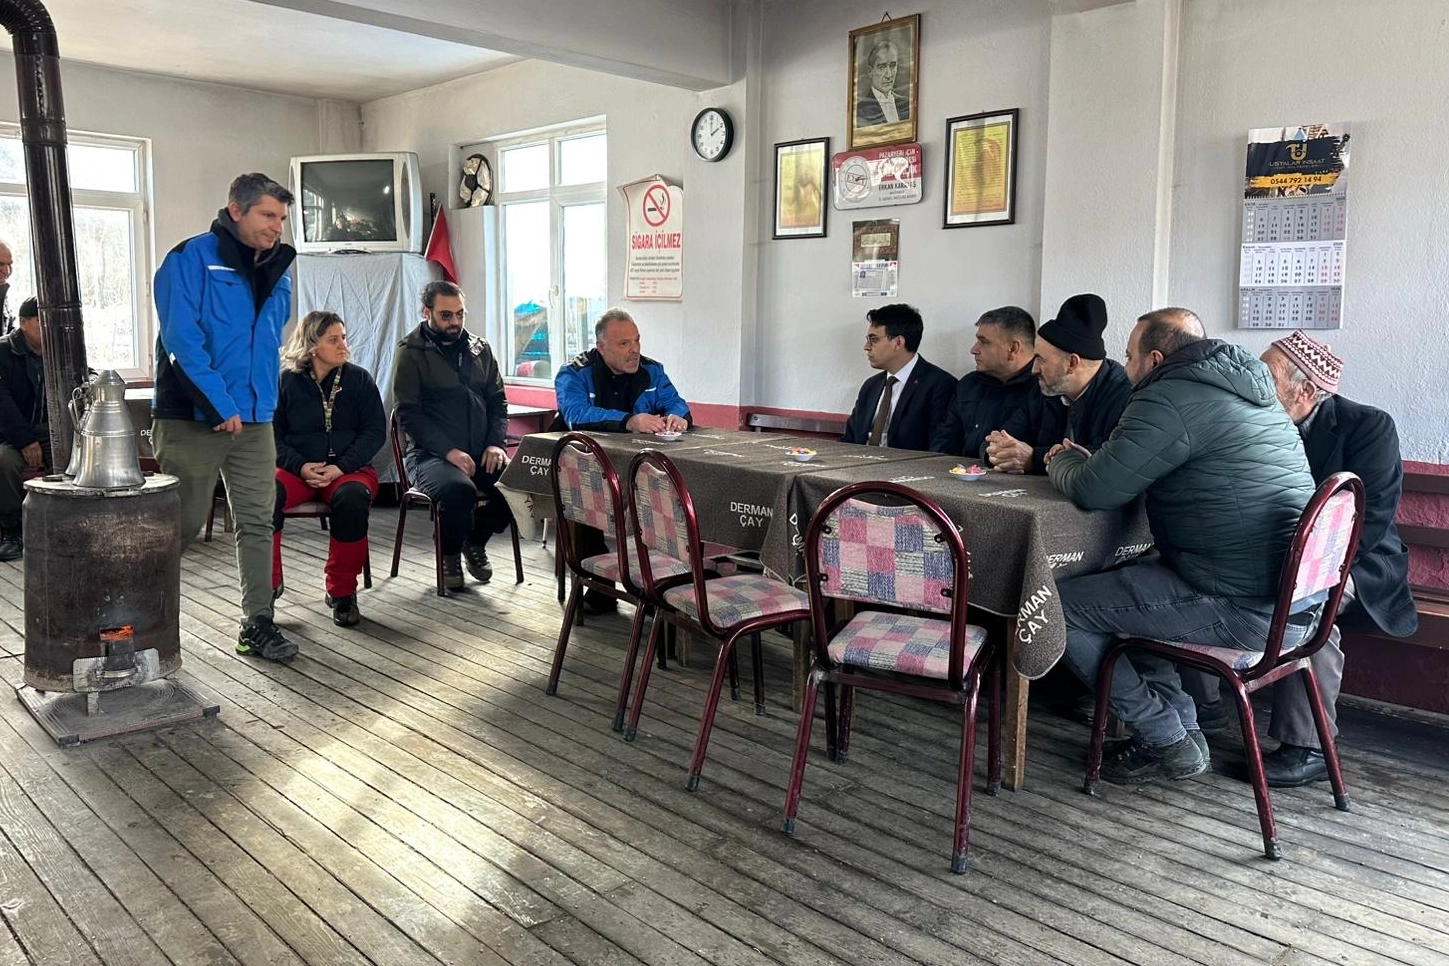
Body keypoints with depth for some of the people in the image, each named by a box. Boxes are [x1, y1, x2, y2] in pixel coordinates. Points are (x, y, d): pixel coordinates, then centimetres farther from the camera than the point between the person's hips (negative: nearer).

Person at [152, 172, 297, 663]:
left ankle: (257, 624, 11)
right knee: (185, 522, 5)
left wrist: (260, 399, 13)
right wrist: (221, 404, -18)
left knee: (257, 522, 4)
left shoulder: (277, 273, 11)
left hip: (255, 420, 6)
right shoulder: (192, 258, -8)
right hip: (192, 418, -5)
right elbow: (180, 337, -16)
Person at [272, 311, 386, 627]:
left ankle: (342, 591, -19)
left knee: (352, 498, -36)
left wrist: (341, 467, -13)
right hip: (297, 469, 0)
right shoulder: (286, 381, 6)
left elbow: (375, 431, 2)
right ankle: (268, 584, -14)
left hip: (348, 468, 0)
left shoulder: (359, 379, 7)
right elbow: (272, 434, 4)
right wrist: (300, 466, -15)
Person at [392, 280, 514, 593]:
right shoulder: (411, 353, 0)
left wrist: (495, 443, -3)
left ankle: (476, 540, 6)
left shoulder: (479, 349, 15)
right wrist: (448, 451, -19)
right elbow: (408, 414, -8)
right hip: (430, 454, -4)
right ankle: (449, 554, -3)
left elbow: (497, 401, 15)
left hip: (480, 452, 5)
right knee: (459, 488, -37)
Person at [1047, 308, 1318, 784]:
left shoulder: (1171, 399, -15)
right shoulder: (1243, 388, 17)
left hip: (1246, 609, -10)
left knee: (1061, 606, -5)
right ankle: (1180, 723, 23)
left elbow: (1092, 491, -17)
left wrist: (1062, 463, 6)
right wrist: (1086, 461, 19)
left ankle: (1168, 741, 9)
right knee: (1123, 577, 26)